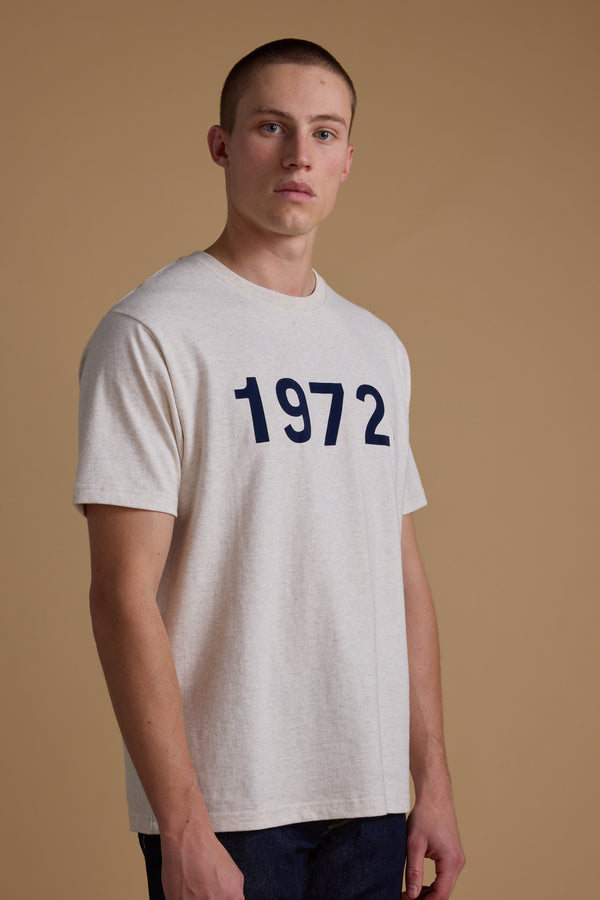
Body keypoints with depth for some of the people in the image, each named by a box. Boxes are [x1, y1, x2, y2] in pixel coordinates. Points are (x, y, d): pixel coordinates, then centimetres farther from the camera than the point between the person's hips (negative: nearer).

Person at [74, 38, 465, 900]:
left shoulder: (377, 347, 12)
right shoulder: (150, 333, -8)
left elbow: (405, 579, 14)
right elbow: (124, 594, -14)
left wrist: (433, 782, 9)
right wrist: (184, 829, -17)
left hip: (371, 797, 6)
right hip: (227, 803, -6)